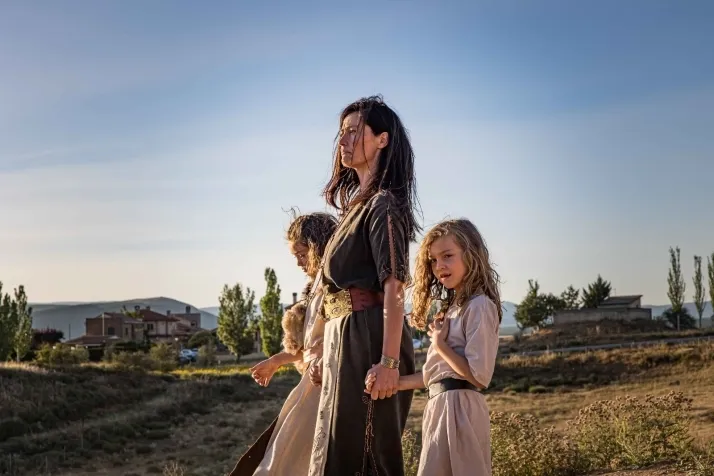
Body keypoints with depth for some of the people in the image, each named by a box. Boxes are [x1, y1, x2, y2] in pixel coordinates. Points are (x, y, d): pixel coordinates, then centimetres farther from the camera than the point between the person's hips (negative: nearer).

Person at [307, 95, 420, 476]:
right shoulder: (359, 202, 19)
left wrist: (389, 361, -26)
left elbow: (394, 287, -18)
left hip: (368, 338, -10)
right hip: (346, 341, 10)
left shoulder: (383, 203, -10)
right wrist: (327, 355, 20)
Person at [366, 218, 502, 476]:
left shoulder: (479, 306, -11)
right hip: (440, 406, 10)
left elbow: (479, 376, -18)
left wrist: (440, 345, -9)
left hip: (459, 408, -10)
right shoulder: (453, 308, 20)